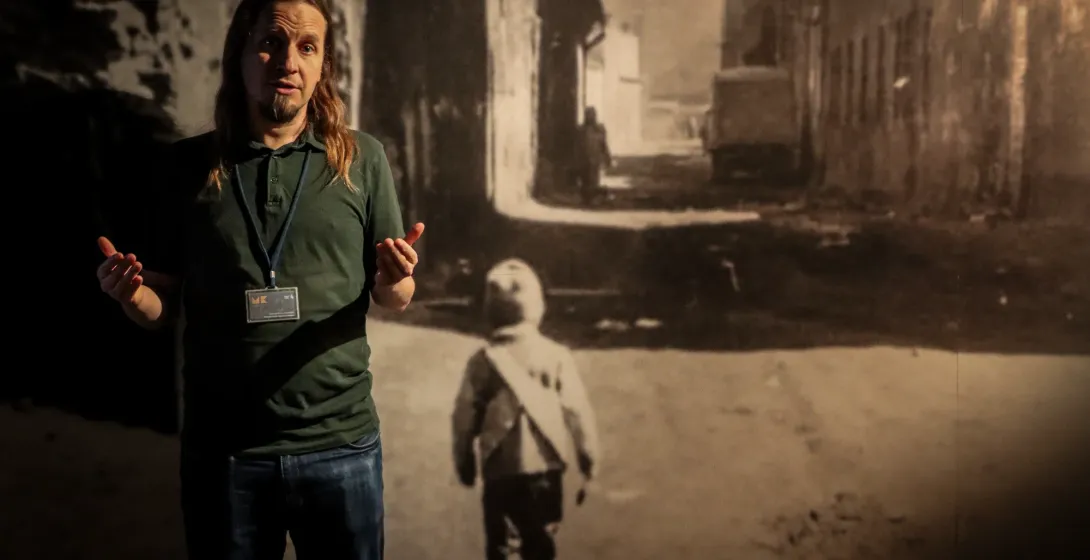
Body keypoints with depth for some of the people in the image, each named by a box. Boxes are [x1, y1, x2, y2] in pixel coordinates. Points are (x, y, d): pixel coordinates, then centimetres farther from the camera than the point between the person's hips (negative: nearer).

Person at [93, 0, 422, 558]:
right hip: (221, 448, 0)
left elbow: (395, 298, 6)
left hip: (340, 443, 0)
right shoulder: (187, 166, 1)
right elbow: (162, 308, 7)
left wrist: (395, 279, -16)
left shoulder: (361, 159, 0)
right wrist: (131, 293, -15)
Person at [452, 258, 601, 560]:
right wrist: (590, 464, 3)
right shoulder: (556, 356, -8)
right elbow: (578, 413, -7)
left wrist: (464, 462, 14)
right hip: (545, 466, 0)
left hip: (499, 468, 0)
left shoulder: (483, 360, -7)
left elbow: (465, 416, -2)